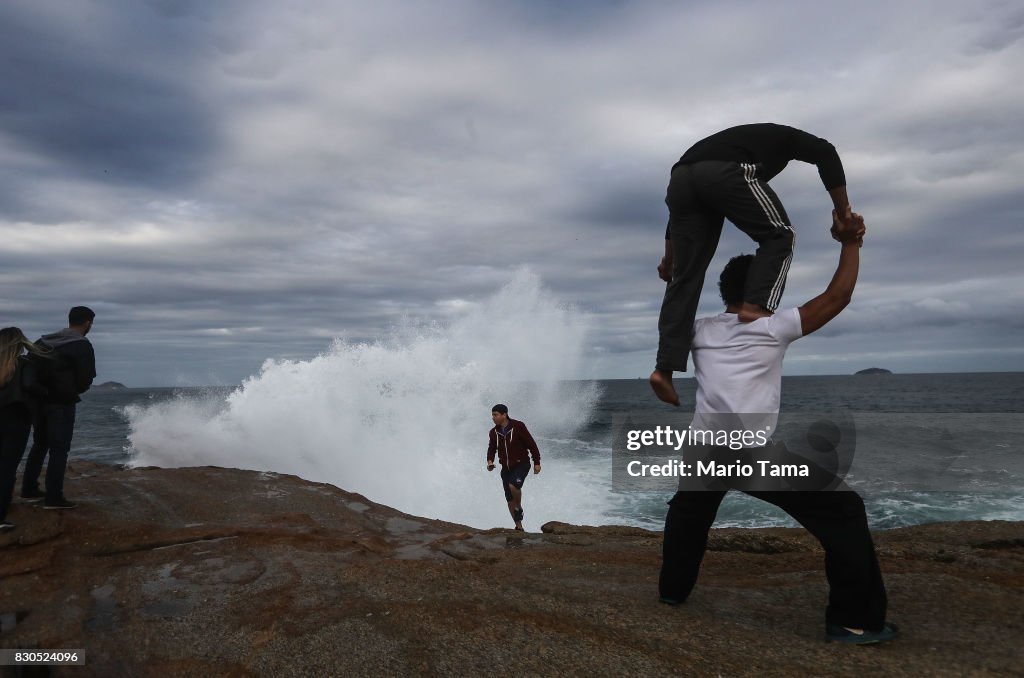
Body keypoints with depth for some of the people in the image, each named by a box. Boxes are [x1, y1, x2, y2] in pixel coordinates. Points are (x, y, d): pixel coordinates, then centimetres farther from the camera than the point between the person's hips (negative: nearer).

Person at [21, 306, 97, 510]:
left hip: (39, 401, 7)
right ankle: (54, 497, -3)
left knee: (39, 445, 20)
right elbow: (85, 380, -11)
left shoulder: (43, 342, 10)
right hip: (62, 403, -7)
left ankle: (29, 489, 26)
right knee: (59, 449, -3)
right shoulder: (82, 346, -10)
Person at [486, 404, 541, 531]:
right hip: (506, 468, 5)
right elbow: (491, 449, 13)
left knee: (513, 485, -31)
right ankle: (519, 527, 21)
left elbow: (531, 444, -9)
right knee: (510, 500, 6)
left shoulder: (518, 426, -14)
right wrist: (490, 461, -8)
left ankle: (519, 508, -2)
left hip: (521, 464, -5)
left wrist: (537, 462, -8)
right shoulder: (493, 433, 1)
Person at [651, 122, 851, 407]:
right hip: (723, 173, -5)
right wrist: (844, 215, 10)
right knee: (778, 235, 15)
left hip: (680, 178, 6)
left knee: (686, 275, 8)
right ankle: (755, 307, -7)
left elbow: (683, 205, 36)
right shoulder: (782, 137, 33)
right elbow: (825, 153, 10)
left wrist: (669, 257, 33)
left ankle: (664, 368, -1)